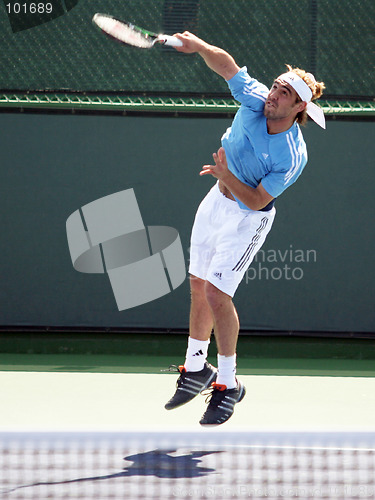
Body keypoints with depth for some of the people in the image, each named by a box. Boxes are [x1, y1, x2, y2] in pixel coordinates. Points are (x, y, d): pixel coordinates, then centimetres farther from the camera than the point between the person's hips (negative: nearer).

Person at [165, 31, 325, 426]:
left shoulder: (293, 156, -28)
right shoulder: (255, 101, -15)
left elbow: (256, 201, -24)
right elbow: (227, 65, -14)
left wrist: (227, 175, -30)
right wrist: (199, 46, -31)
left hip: (247, 217, -6)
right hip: (217, 201, 7)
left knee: (217, 292, -16)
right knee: (199, 285, 12)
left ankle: (228, 384, -4)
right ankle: (196, 368, 28)